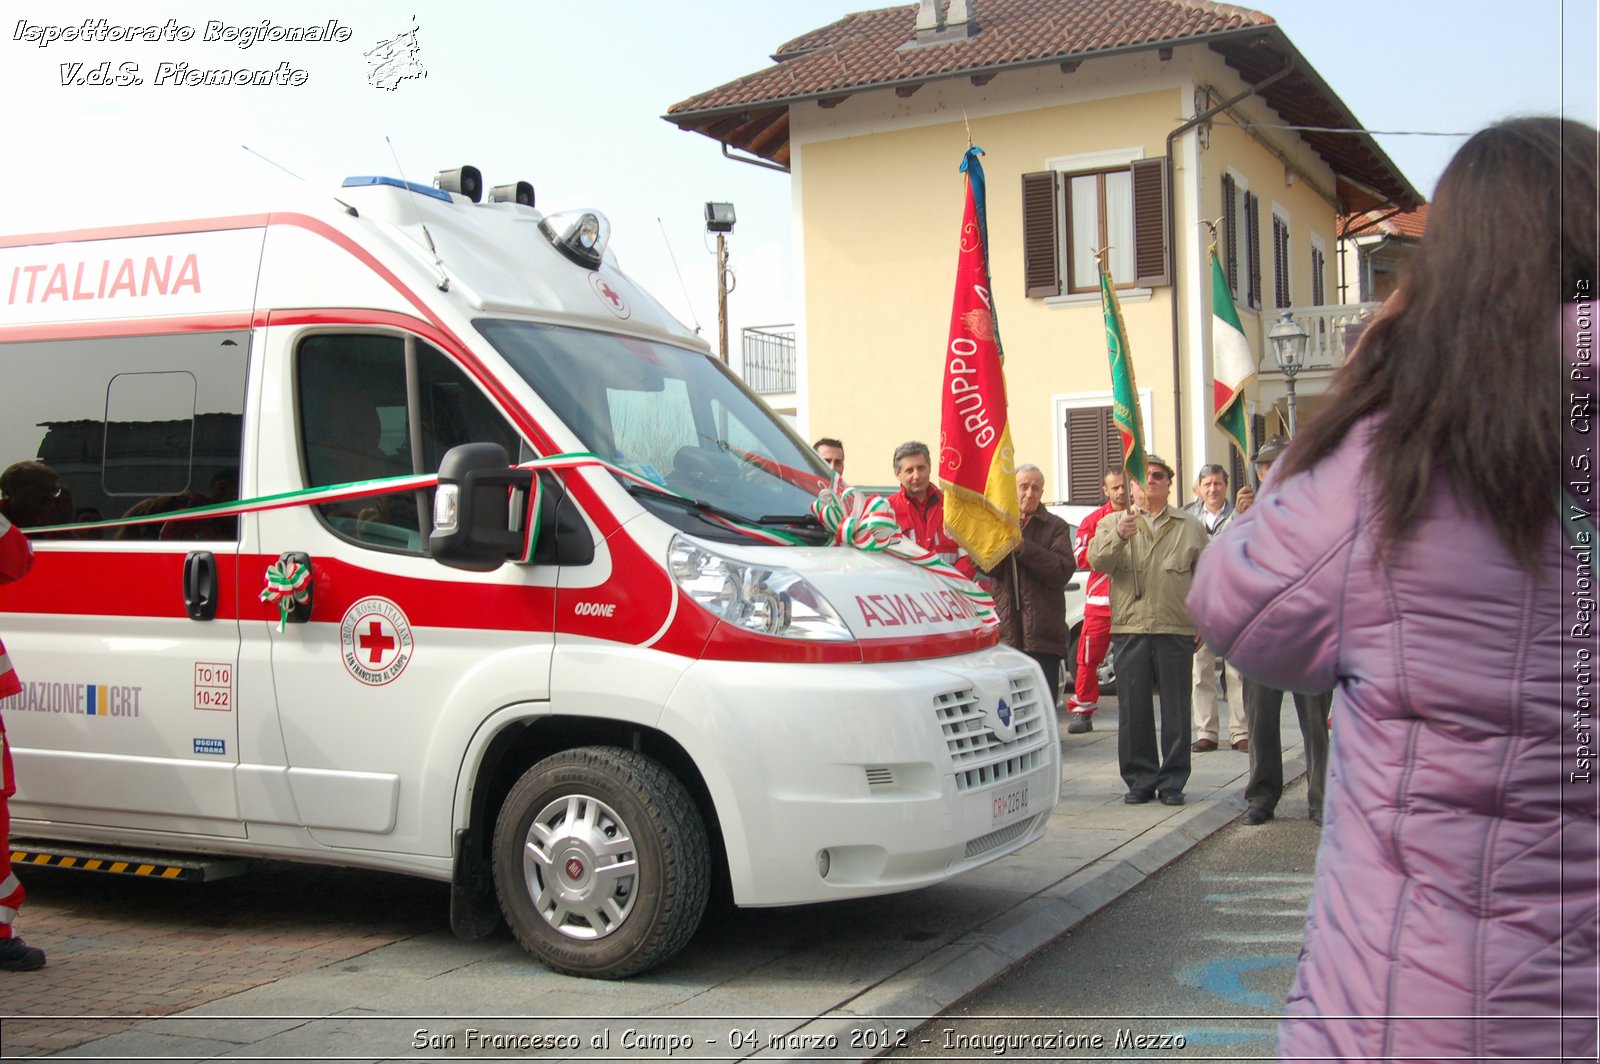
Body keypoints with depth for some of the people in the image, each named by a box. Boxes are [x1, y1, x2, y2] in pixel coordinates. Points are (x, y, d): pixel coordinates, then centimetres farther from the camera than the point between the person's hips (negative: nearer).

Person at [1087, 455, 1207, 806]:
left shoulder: (1190, 526, 15)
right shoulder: (1112, 523, 12)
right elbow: (1096, 560, -7)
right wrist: (1118, 536, -26)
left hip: (1176, 631, 0)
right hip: (1129, 629, 0)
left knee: (1176, 710, 2)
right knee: (1133, 710, 2)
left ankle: (1172, 782, 11)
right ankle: (1140, 780, 11)